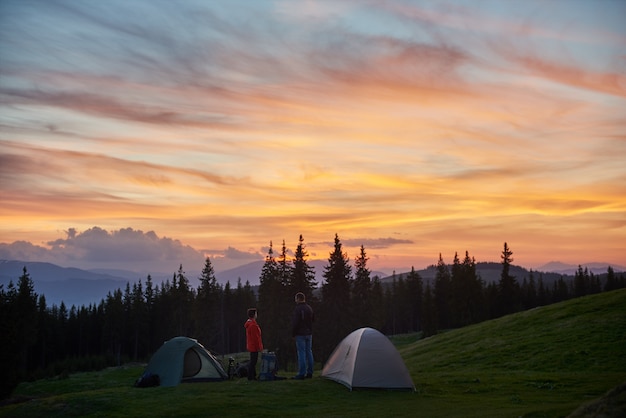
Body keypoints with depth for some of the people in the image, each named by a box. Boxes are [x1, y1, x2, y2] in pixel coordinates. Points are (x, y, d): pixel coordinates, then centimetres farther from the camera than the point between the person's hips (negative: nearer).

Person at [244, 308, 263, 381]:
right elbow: (255, 337, -21)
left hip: (251, 346, 11)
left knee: (253, 361, 15)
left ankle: (253, 376, 21)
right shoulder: (253, 325, -20)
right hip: (254, 347, -11)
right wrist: (259, 346, -17)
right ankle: (251, 377, -3)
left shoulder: (249, 323, 14)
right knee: (253, 361, -6)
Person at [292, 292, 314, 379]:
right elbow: (313, 320, 18)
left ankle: (301, 374, -5)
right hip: (309, 333, 7)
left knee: (301, 353, -5)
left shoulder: (298, 309, -15)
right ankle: (309, 373, 15)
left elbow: (295, 323, -16)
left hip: (300, 334, -7)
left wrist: (293, 333, -6)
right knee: (309, 352, 11)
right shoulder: (310, 308, 10)